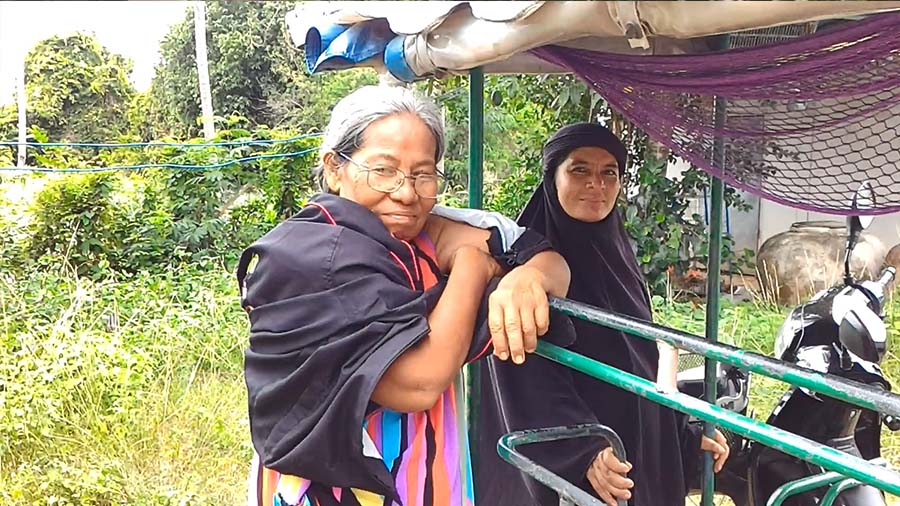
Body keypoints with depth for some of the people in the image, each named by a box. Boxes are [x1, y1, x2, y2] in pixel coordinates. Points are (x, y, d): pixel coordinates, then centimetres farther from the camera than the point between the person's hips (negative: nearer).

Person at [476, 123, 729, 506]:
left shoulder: (616, 256, 8)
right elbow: (531, 379, -22)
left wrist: (686, 435, 12)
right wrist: (585, 450, -32)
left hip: (639, 456, 7)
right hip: (557, 468, -7)